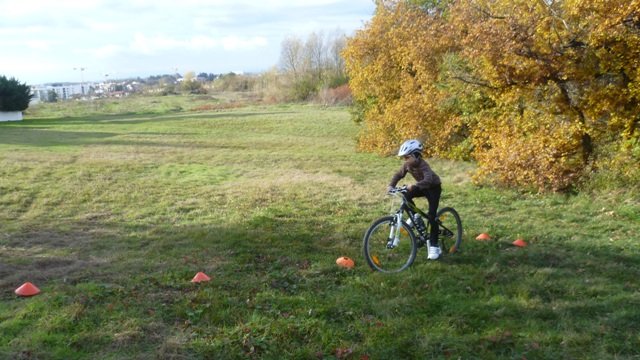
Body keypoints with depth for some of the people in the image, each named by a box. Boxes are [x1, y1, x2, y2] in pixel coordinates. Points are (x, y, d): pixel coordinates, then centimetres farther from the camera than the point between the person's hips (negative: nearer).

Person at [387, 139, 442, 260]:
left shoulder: (423, 165, -34)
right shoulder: (407, 165, -14)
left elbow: (428, 180, -50)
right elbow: (398, 175, -3)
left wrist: (413, 186, -64)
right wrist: (391, 185, -21)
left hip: (433, 187, -6)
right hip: (422, 187, 6)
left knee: (431, 215, -15)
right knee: (406, 196, -22)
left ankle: (434, 246, -10)